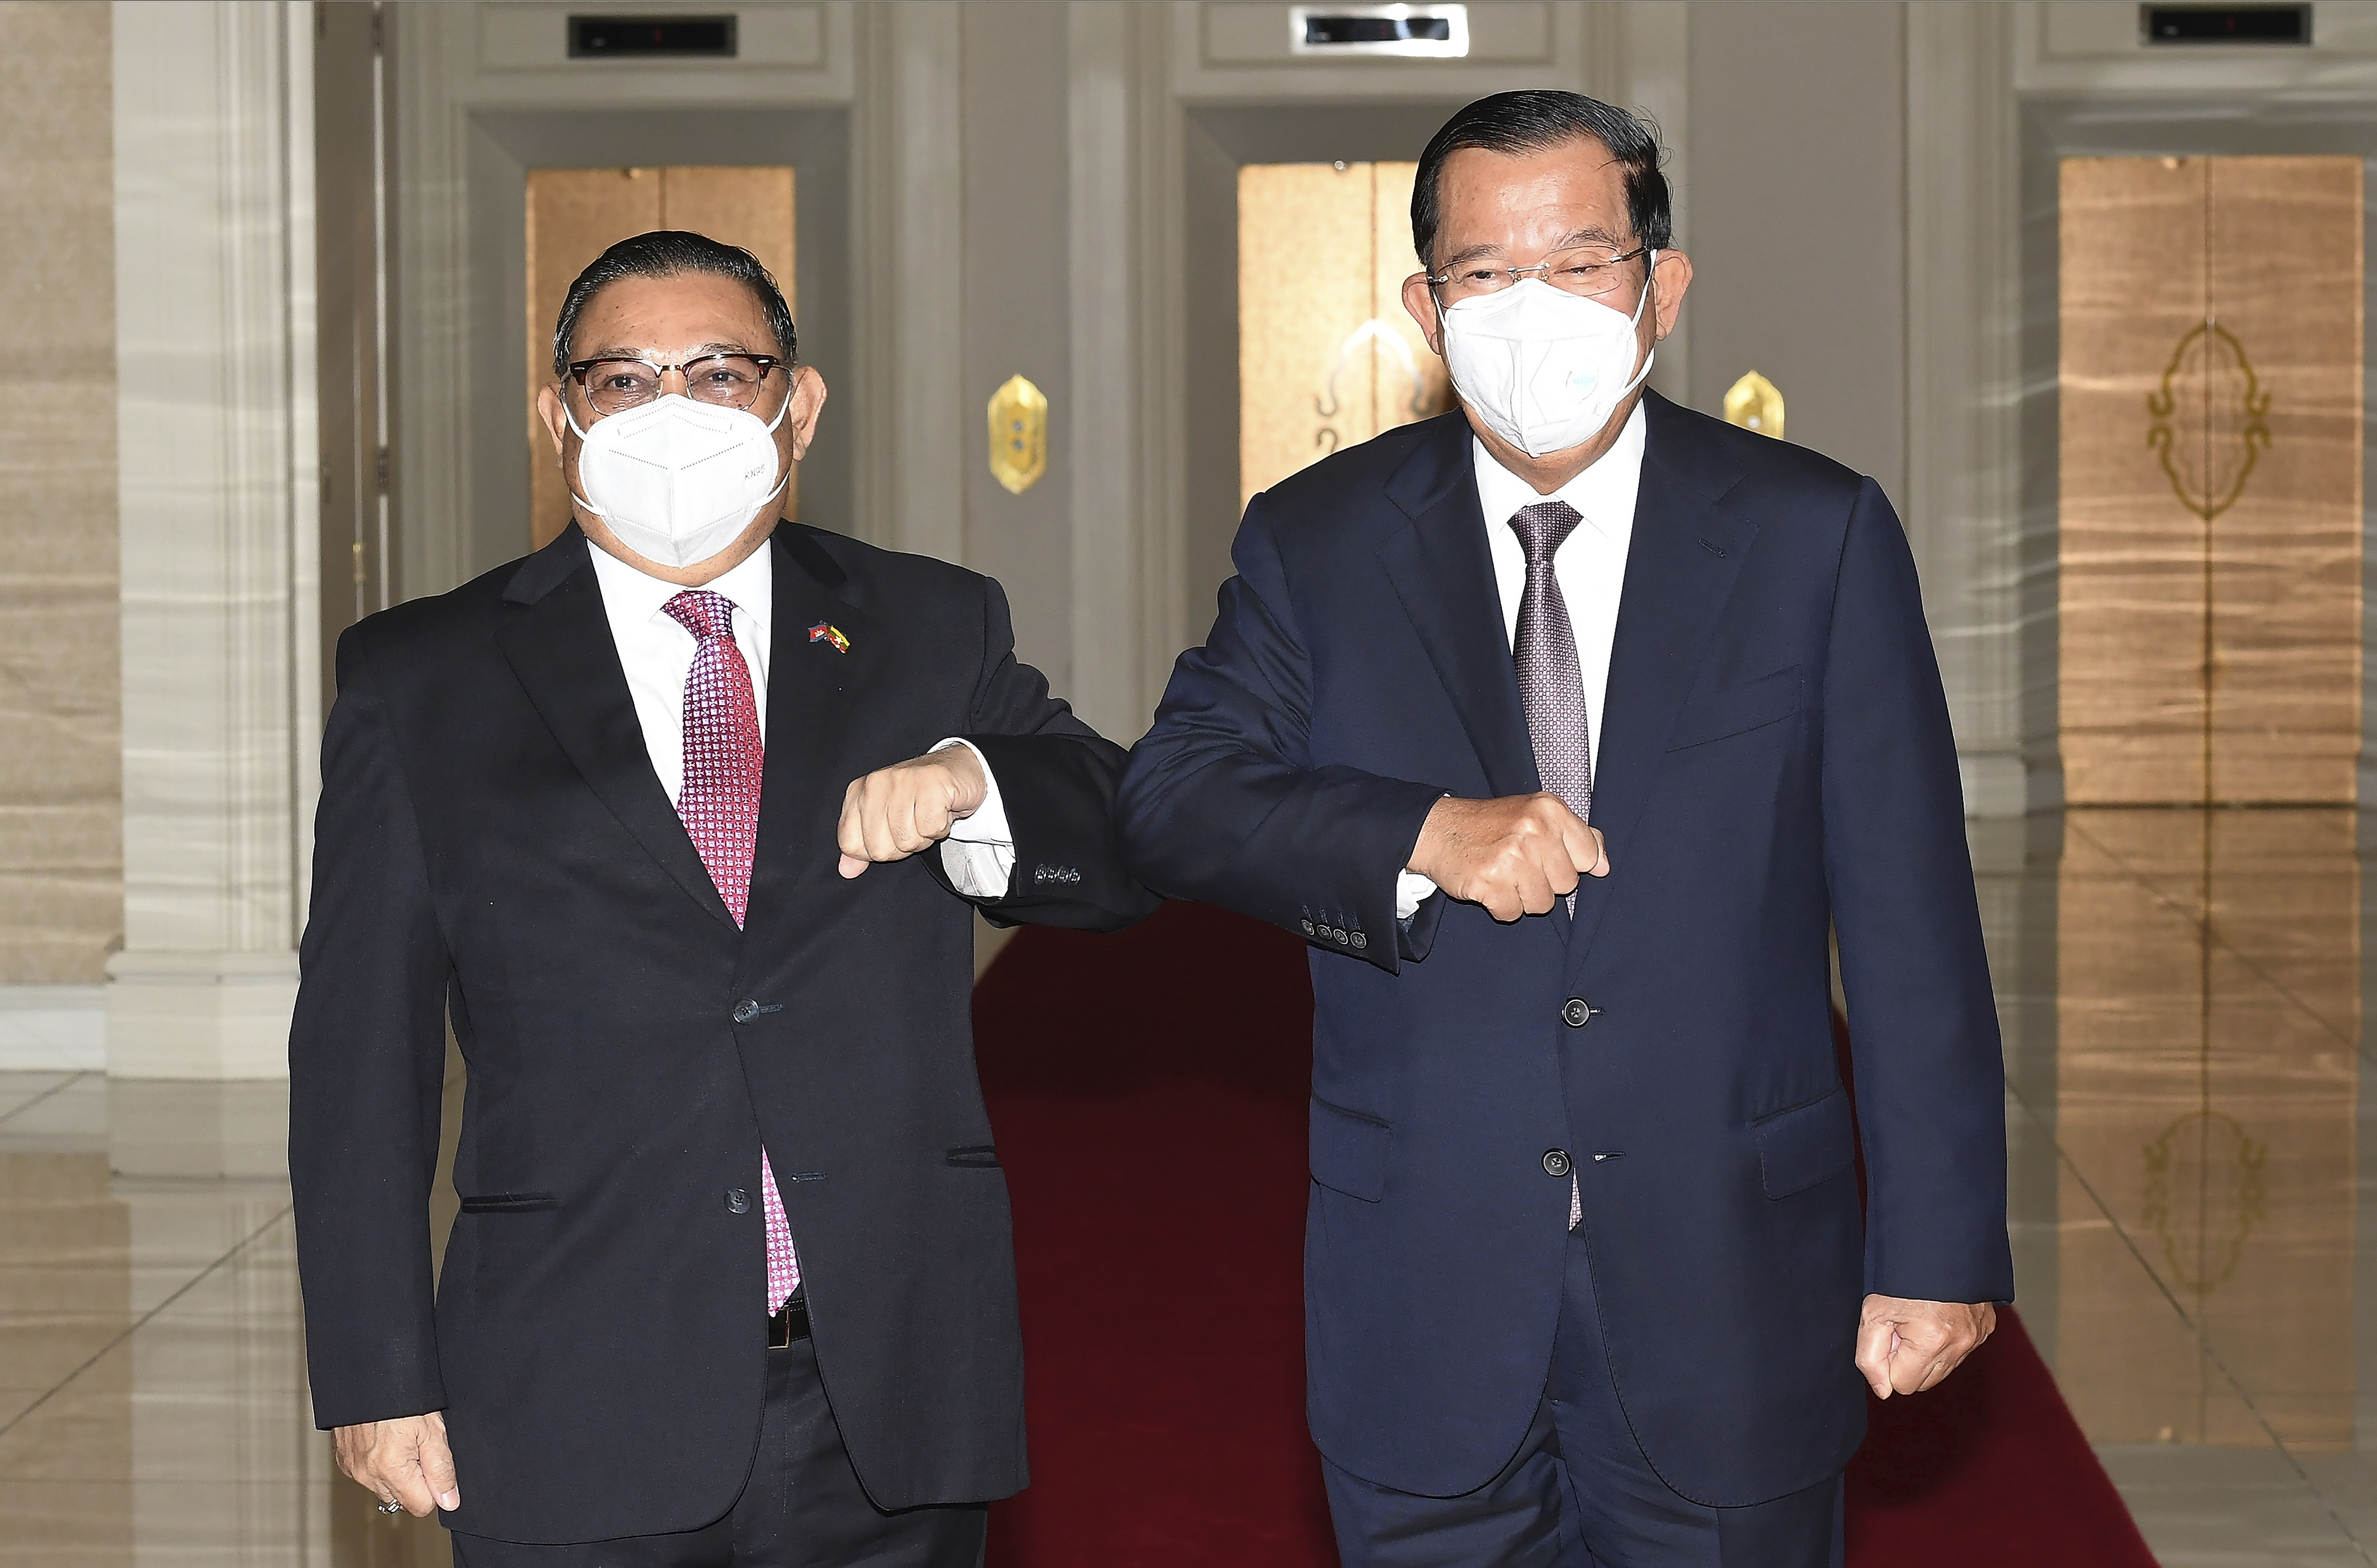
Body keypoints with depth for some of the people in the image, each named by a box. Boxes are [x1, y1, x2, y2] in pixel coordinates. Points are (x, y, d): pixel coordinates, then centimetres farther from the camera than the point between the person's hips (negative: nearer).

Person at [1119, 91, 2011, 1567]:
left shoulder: (1818, 536, -1)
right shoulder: (1317, 544, 3)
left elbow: (1912, 927, -2)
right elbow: (1175, 795, -6)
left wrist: (1938, 1246, -5)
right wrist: (1425, 836, -23)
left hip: (1729, 1296, -1)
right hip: (1425, 1317, 1)